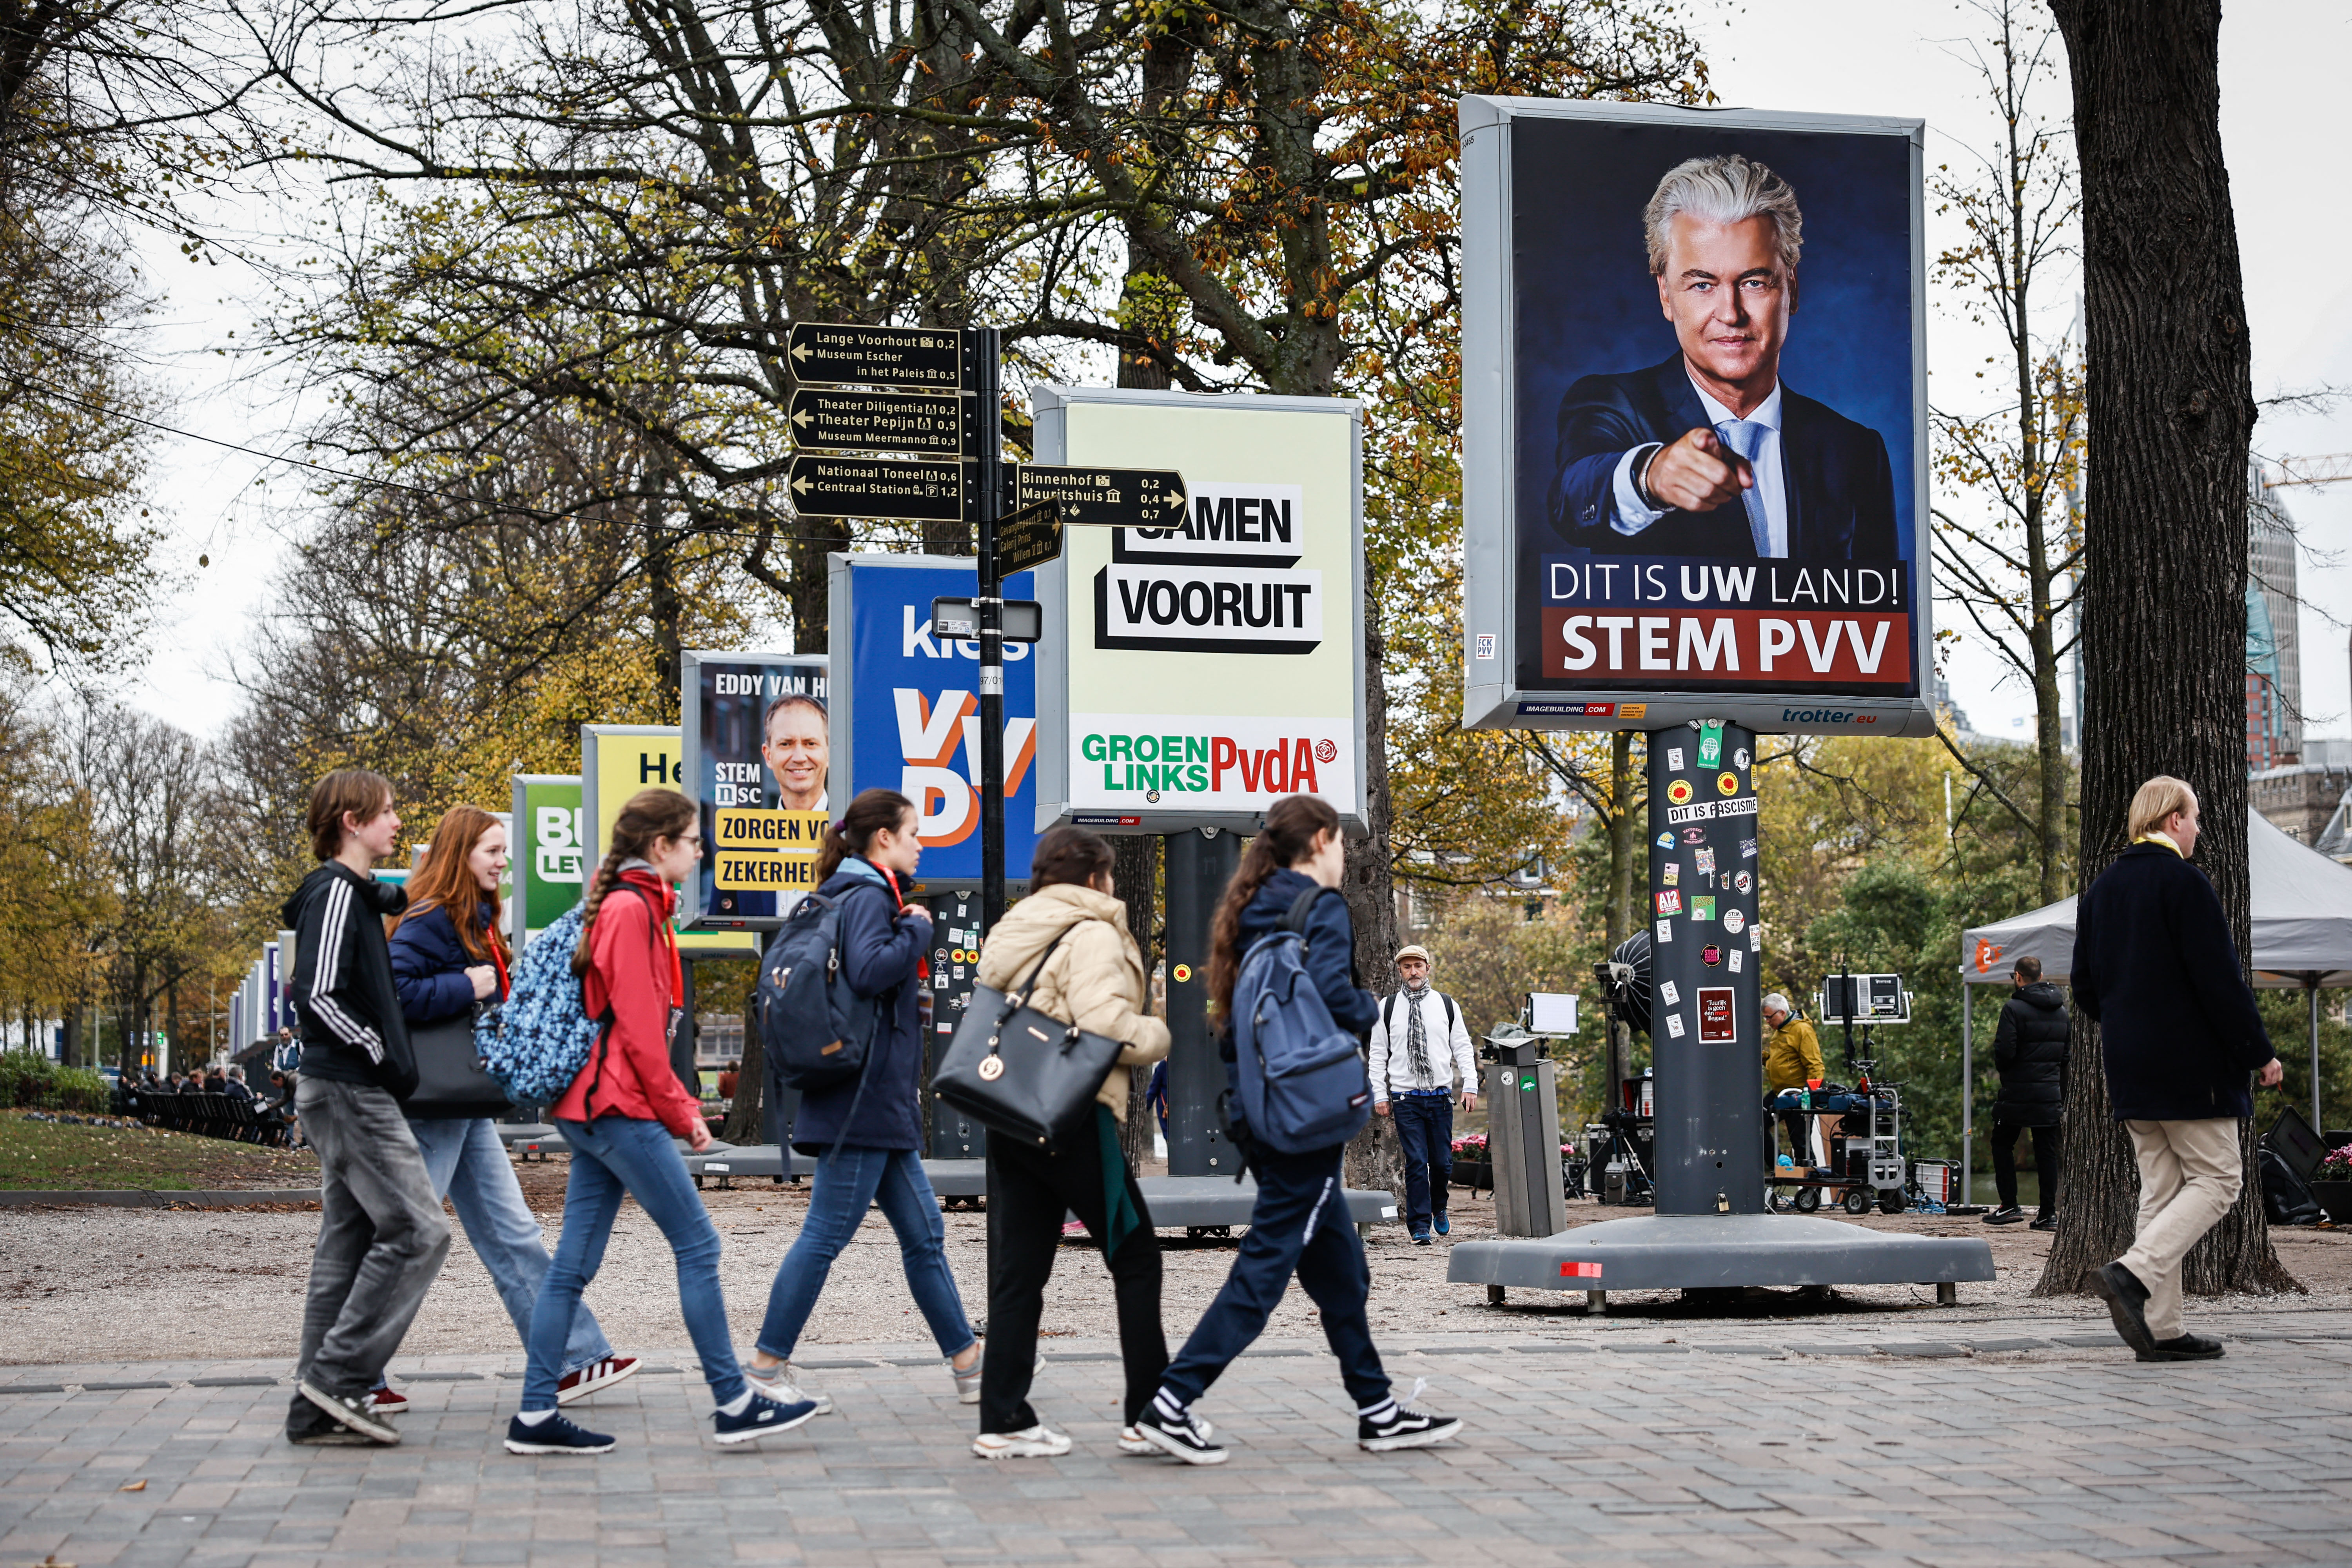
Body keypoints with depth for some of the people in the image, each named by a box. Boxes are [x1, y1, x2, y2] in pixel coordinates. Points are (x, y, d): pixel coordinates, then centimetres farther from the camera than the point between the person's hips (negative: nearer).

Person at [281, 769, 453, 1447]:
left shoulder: (357, 894, 17)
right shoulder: (335, 893, -13)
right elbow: (319, 995, -21)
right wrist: (385, 1060, -15)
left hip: (351, 1093, 10)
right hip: (351, 1091, -10)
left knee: (348, 1246, 8)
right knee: (417, 1231, -11)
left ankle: (318, 1409, 9)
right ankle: (338, 1376, -9)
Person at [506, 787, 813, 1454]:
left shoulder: (629, 906, 18)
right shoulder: (631, 909, -13)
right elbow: (638, 1028, -16)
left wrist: (678, 1103, 15)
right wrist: (679, 1112, -9)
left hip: (593, 1110, 10)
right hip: (619, 1106, -10)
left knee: (574, 1262, 7)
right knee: (698, 1245, -4)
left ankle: (536, 1414, 7)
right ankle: (734, 1404, 0)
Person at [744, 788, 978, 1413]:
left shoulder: (869, 897, 18)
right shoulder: (868, 898, -12)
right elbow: (869, 972, -28)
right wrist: (917, 930, -15)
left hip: (885, 1106, 11)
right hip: (862, 1101, -11)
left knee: (923, 1234, 12)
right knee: (825, 1235, -6)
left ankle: (969, 1366, 16)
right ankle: (768, 1366, -1)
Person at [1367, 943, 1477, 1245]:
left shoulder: (1446, 1005, 9)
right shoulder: (1387, 1008, 6)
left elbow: (1463, 1048, 10)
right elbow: (1378, 1055, 8)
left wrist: (1470, 1086, 0)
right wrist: (1379, 1094, 1)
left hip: (1441, 1097, 1)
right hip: (1406, 1098, -1)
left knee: (1443, 1161, 4)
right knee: (1416, 1162, -7)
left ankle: (1438, 1207, 32)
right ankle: (1420, 1227, -1)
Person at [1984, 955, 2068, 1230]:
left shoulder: (2014, 1009, -11)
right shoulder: (2061, 1010, 10)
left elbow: (2004, 1053, -18)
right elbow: (2069, 1055, 14)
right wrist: (2063, 1094, 20)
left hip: (2018, 1094, -5)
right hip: (2051, 1094, 5)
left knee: (2002, 1145, 9)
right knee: (2047, 1151, 6)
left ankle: (2010, 1205, 3)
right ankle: (2048, 1213, 3)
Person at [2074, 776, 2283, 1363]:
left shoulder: (2102, 889, 12)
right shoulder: (2183, 882, -12)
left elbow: (2085, 988, 15)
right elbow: (2220, 980, -15)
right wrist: (2259, 1053, -8)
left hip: (2129, 1067, 8)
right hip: (2191, 1066, -8)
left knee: (2161, 1190, 10)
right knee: (2216, 1181, -1)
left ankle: (2161, 1327, 6)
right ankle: (2133, 1274, -19)